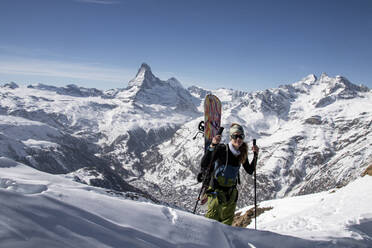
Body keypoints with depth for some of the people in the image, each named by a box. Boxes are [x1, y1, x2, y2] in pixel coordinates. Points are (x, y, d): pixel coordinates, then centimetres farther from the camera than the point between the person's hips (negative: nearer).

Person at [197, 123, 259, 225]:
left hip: (231, 191, 6)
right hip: (216, 189, -6)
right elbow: (203, 164, -25)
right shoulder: (222, 149, -16)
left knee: (227, 221, 15)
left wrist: (255, 155, 0)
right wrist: (212, 146, -35)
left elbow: (250, 171, 12)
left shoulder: (242, 153, 2)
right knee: (212, 218, -12)